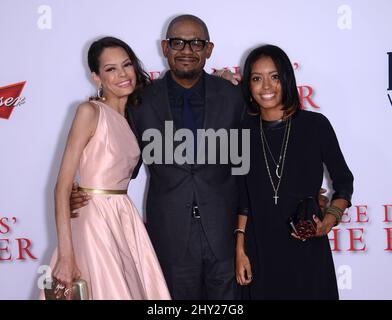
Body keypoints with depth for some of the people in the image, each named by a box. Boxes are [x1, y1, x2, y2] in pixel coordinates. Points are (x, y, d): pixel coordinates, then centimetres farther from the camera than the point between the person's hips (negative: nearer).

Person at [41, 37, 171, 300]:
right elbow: (63, 186, -13)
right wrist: (66, 255, -21)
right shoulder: (90, 112, -8)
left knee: (140, 289, 7)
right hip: (94, 220, -6)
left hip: (126, 220, 6)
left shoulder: (132, 117, 13)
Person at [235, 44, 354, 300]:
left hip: (308, 251, -2)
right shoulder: (245, 130, 1)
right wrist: (240, 249, 3)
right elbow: (243, 196, 7)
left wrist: (331, 219, -14)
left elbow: (344, 182, 3)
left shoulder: (315, 125, -5)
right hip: (260, 251, 2)